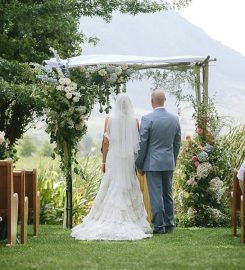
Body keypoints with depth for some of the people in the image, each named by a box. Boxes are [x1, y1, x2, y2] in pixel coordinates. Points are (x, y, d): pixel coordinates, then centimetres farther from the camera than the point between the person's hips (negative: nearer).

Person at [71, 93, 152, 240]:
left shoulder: (110, 120, -4)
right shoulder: (134, 120, -2)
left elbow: (106, 142, -3)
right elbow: (138, 142, 1)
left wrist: (104, 162, 5)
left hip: (113, 159, 0)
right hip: (129, 160, 1)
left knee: (111, 189, 4)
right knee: (130, 190, 6)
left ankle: (110, 221, 1)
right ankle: (130, 222, 5)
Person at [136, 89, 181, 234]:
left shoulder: (147, 119, -12)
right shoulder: (175, 119, 4)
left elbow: (142, 143, -9)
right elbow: (177, 143, 11)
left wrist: (140, 164, 0)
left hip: (153, 163, -5)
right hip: (169, 163, 5)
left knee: (156, 195, -2)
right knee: (168, 194, 14)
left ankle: (159, 226, -1)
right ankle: (169, 225, 18)